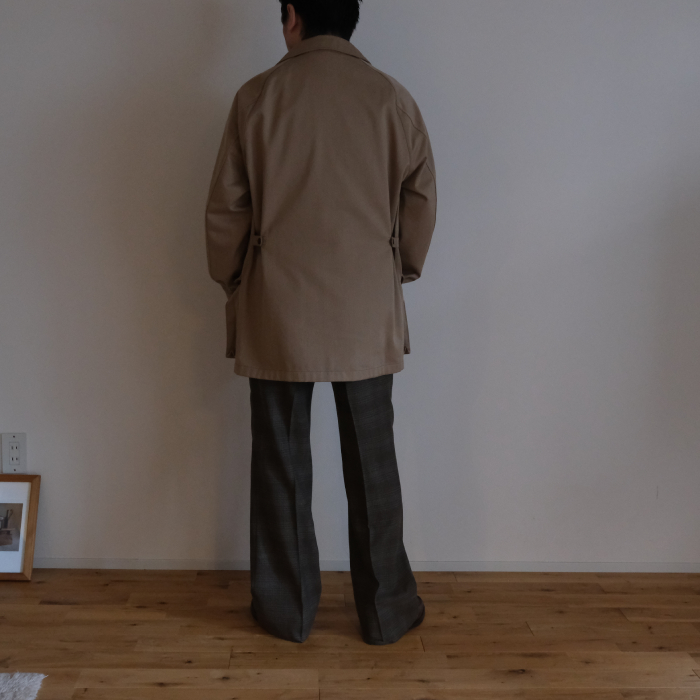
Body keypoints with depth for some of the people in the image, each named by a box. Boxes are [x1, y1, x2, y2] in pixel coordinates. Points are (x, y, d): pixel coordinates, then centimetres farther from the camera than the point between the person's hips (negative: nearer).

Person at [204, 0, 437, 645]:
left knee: (281, 464, 11)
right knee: (372, 464, 11)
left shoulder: (257, 97, -3)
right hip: (367, 315, 1)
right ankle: (386, 610, 22)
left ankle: (287, 609, 23)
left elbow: (226, 209, -1)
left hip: (277, 314, 0)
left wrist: (233, 282, 14)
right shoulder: (392, 98, 0)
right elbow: (422, 201, 3)